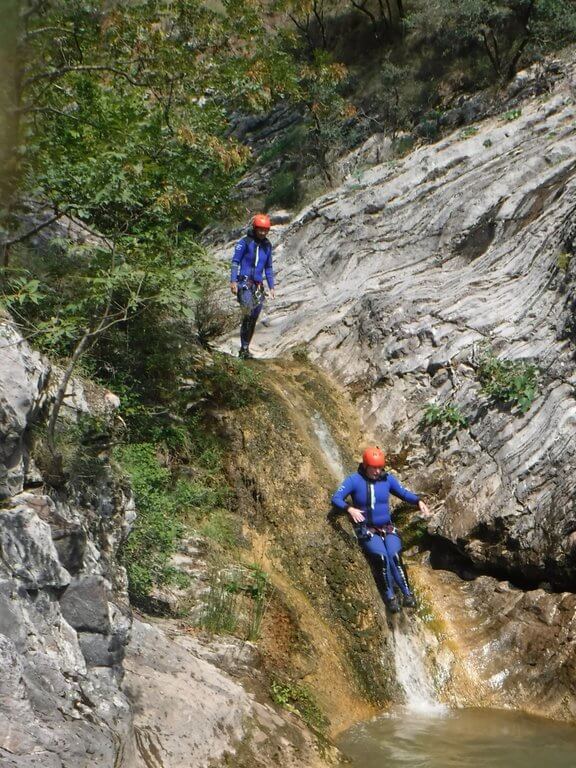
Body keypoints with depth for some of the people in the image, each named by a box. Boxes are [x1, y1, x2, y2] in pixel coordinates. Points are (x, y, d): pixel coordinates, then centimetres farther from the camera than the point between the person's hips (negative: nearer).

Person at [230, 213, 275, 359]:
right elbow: (235, 261, -4)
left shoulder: (267, 245, 14)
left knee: (253, 319, 4)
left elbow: (268, 267, 21)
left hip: (258, 286, 6)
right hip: (244, 283, -6)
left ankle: (245, 349, 11)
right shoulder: (245, 242, -3)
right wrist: (233, 281, -14)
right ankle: (244, 347, -22)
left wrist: (271, 287, 16)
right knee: (248, 313, -24)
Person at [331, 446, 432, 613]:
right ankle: (390, 596, -17)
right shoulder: (354, 480, -9)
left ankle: (407, 594, -23)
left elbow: (403, 493, 15)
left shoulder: (387, 478, 2)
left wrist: (419, 502, -3)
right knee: (382, 557, -29)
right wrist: (350, 509, -37)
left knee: (395, 556, -26)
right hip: (367, 530, -3)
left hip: (387, 529, 3)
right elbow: (336, 498, -18)